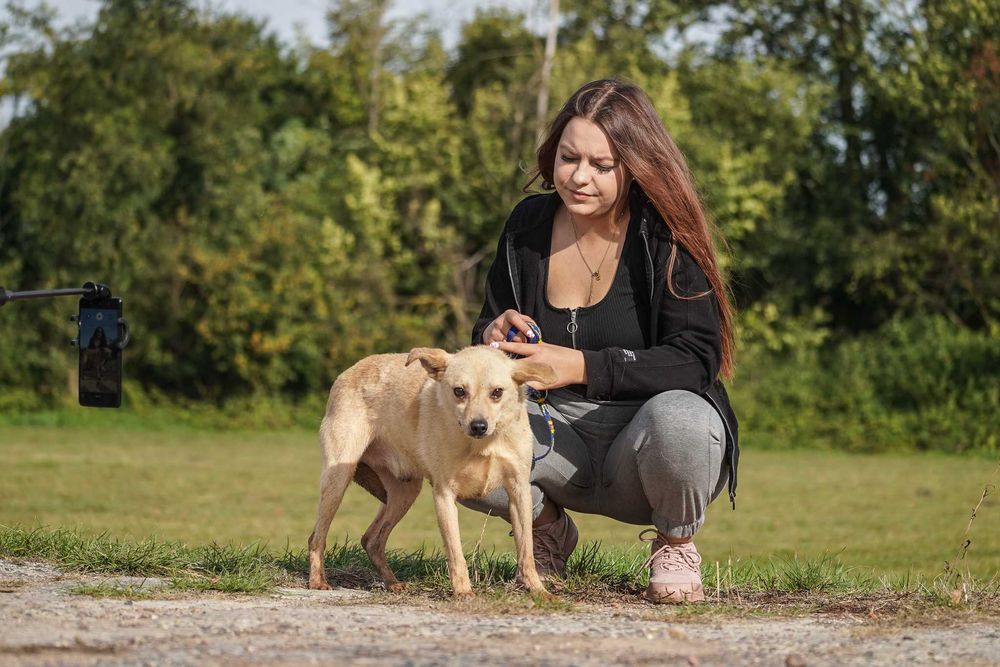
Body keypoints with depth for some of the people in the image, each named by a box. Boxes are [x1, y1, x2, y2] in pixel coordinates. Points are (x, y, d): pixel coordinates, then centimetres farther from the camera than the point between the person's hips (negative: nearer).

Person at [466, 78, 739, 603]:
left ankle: (674, 543, -4)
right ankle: (547, 527, 7)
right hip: (557, 434, 3)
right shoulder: (528, 225, 1)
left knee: (679, 419, -39)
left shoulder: (666, 236, -13)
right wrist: (493, 335, -15)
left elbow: (696, 361, -21)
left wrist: (581, 367, -31)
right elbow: (487, 329, 11)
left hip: (643, 442, -3)